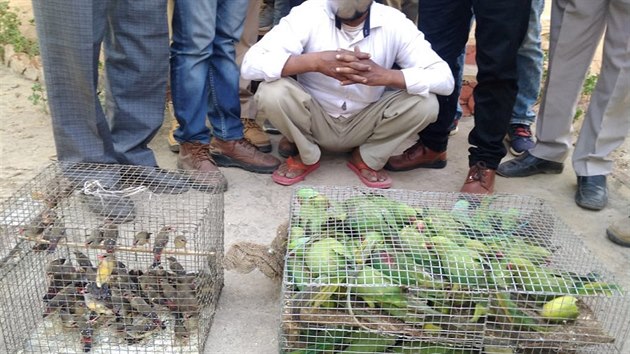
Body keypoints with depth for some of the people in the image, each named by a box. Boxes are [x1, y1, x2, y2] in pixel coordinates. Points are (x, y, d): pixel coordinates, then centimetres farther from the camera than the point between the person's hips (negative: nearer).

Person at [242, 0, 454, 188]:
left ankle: (367, 158, 3)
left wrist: (384, 76, -38)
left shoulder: (393, 22, -15)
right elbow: (250, 64, -27)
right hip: (315, 121, -1)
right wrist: (315, 62, -41)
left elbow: (444, 78, -22)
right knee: (271, 92, -29)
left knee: (426, 102, -22)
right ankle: (307, 156, 1)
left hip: (365, 125, 1)